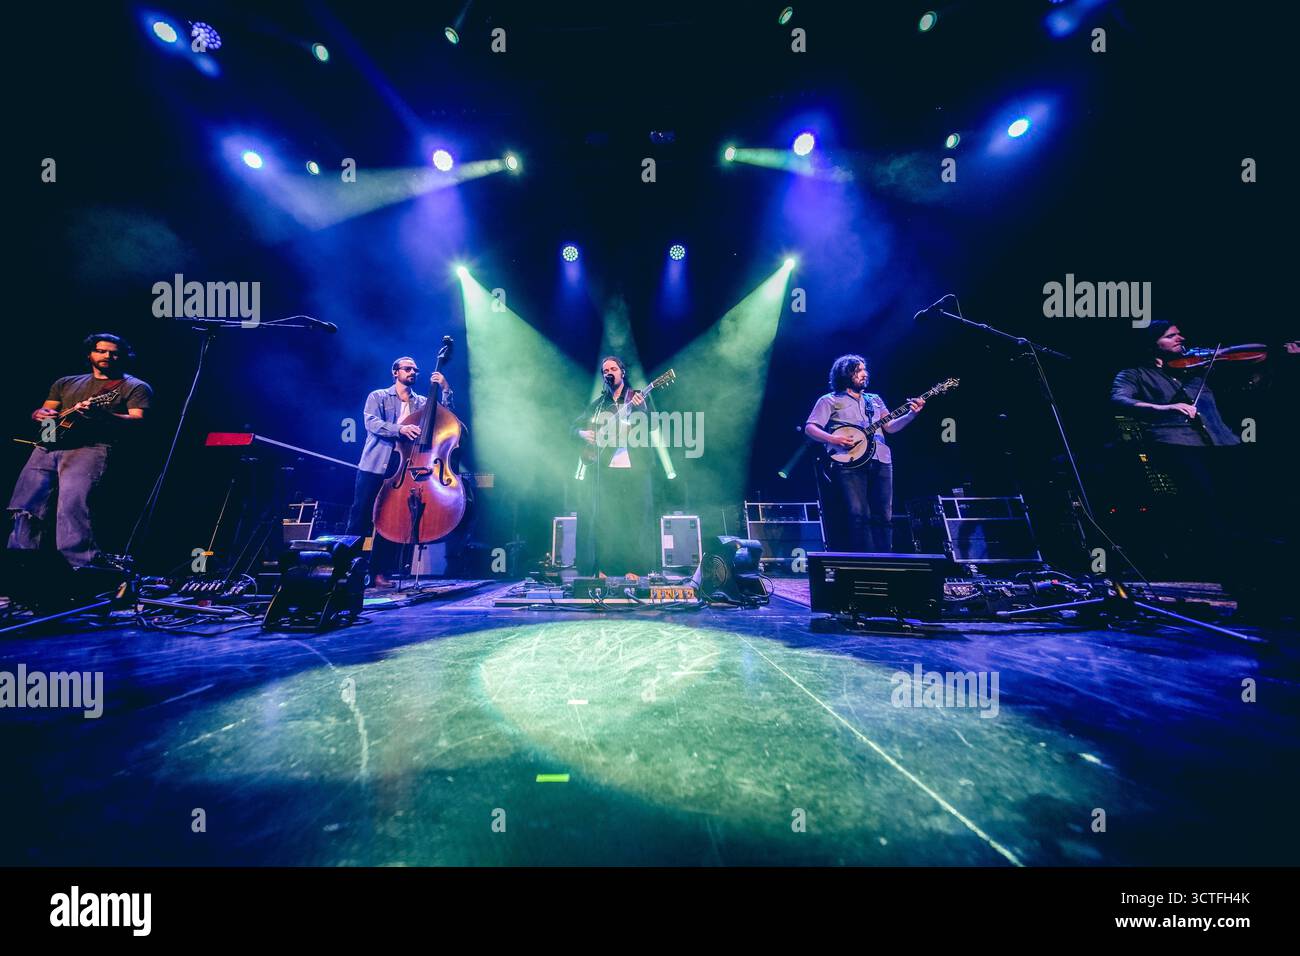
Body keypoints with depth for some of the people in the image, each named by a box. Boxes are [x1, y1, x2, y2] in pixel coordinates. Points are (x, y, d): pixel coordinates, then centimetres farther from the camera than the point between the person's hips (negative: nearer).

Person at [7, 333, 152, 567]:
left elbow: (138, 422, -5)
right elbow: (41, 412, 30)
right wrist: (41, 414, 5)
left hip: (92, 446, -6)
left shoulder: (135, 386, 9)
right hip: (48, 445, 7)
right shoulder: (66, 382, 28)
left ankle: (82, 564, -28)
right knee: (26, 503, -4)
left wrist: (102, 414, -23)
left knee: (72, 501, -25)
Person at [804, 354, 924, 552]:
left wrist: (912, 414, 3)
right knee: (859, 515, -14)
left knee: (884, 516, 0)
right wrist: (832, 439, -16)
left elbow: (890, 427, 19)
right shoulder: (829, 400, 10)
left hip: (881, 461, 5)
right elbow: (809, 428, 0)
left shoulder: (875, 399, 26)